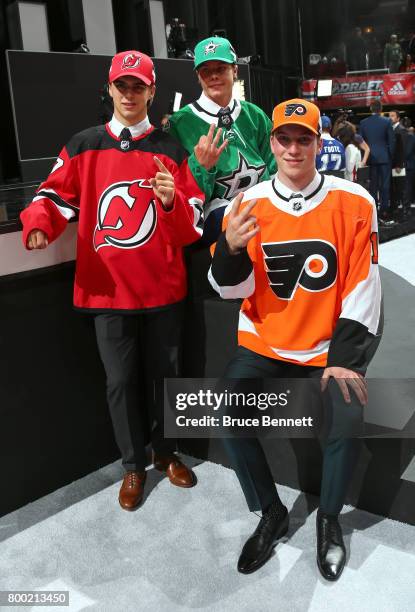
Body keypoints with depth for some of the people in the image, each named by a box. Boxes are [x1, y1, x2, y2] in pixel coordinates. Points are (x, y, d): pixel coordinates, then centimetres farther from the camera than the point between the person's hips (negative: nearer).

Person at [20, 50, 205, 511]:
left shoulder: (170, 150, 4)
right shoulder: (83, 146, 5)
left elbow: (194, 224, 0)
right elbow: (55, 194, 5)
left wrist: (173, 201, -21)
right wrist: (39, 223, -16)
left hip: (163, 288, 1)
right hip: (108, 290, 0)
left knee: (165, 373, 14)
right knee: (121, 380, 8)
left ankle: (166, 453, 35)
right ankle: (133, 465, 27)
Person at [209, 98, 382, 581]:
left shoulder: (354, 202, -8)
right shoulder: (246, 205, -4)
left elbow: (363, 288, -7)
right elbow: (233, 290, -5)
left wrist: (346, 357, -13)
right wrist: (230, 249, -27)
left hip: (330, 346, -1)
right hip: (263, 343, 2)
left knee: (350, 416, -22)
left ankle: (329, 518, 9)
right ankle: (271, 514, 10)